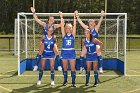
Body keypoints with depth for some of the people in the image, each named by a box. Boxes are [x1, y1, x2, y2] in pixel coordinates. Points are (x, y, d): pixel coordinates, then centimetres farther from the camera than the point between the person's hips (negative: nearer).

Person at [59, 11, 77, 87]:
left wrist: (74, 17, -8)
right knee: (65, 68, 8)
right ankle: (65, 81, 20)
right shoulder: (64, 35, 3)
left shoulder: (73, 35, 3)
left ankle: (73, 82, 6)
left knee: (73, 68, 0)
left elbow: (74, 26, -4)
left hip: (72, 52, -1)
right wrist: (61, 17, -7)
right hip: (64, 52, 1)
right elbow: (62, 26, -3)